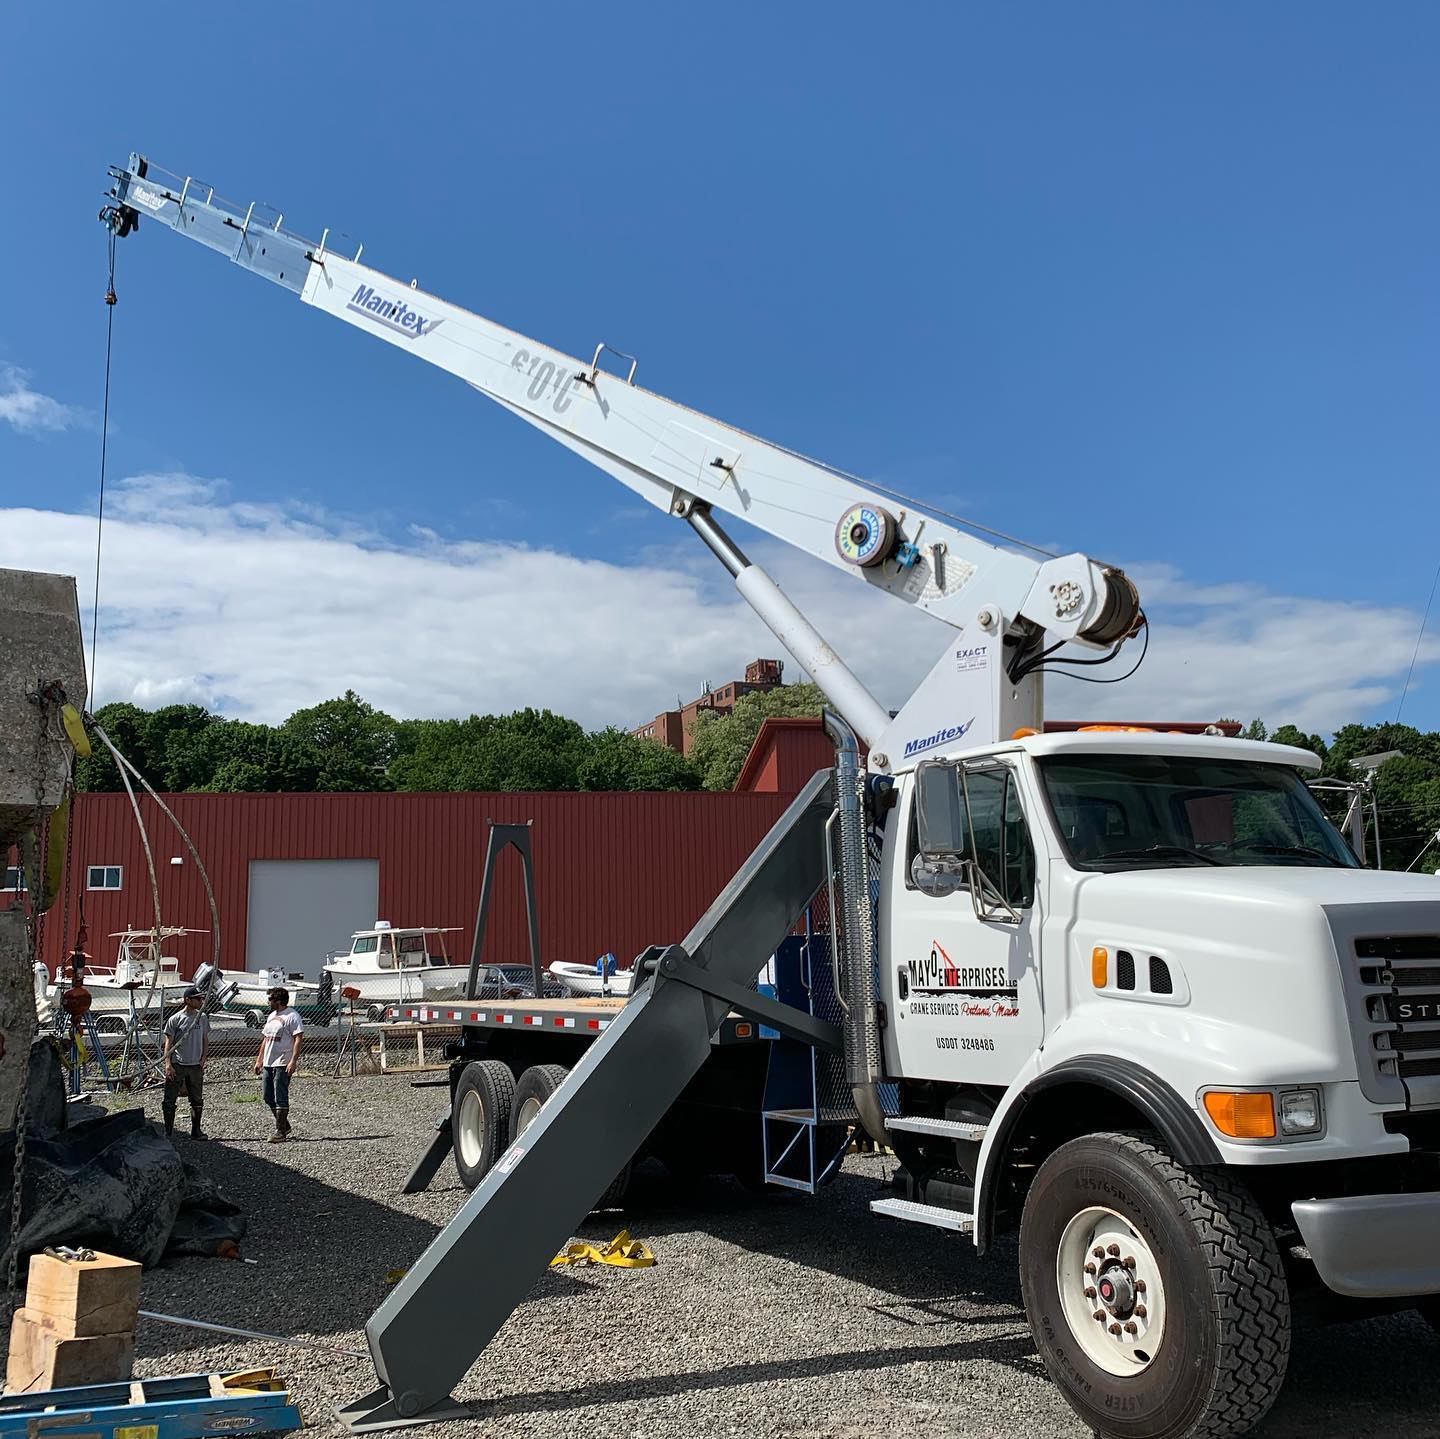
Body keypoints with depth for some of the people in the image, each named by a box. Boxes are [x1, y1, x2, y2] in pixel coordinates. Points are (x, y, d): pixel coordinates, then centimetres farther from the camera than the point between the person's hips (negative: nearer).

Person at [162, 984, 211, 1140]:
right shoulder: (175, 1019, -6)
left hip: (196, 1066, 4)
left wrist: (203, 1060, 2)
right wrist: (168, 1064, -15)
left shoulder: (202, 1018, 7)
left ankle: (195, 1131, 18)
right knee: (169, 1100, -1)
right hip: (177, 1065, -4)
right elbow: (168, 1043, -6)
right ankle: (168, 1132, 7)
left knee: (197, 1101, 9)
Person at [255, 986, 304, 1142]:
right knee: (269, 1097, 12)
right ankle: (284, 1125, 24)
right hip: (268, 1063, 9)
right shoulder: (272, 1016, 18)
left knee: (280, 1098, -8)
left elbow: (299, 1039, -17)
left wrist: (293, 1061, -24)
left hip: (282, 1064, -9)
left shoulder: (292, 1016, -10)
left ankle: (281, 1131, -5)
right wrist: (259, 1060, 20)